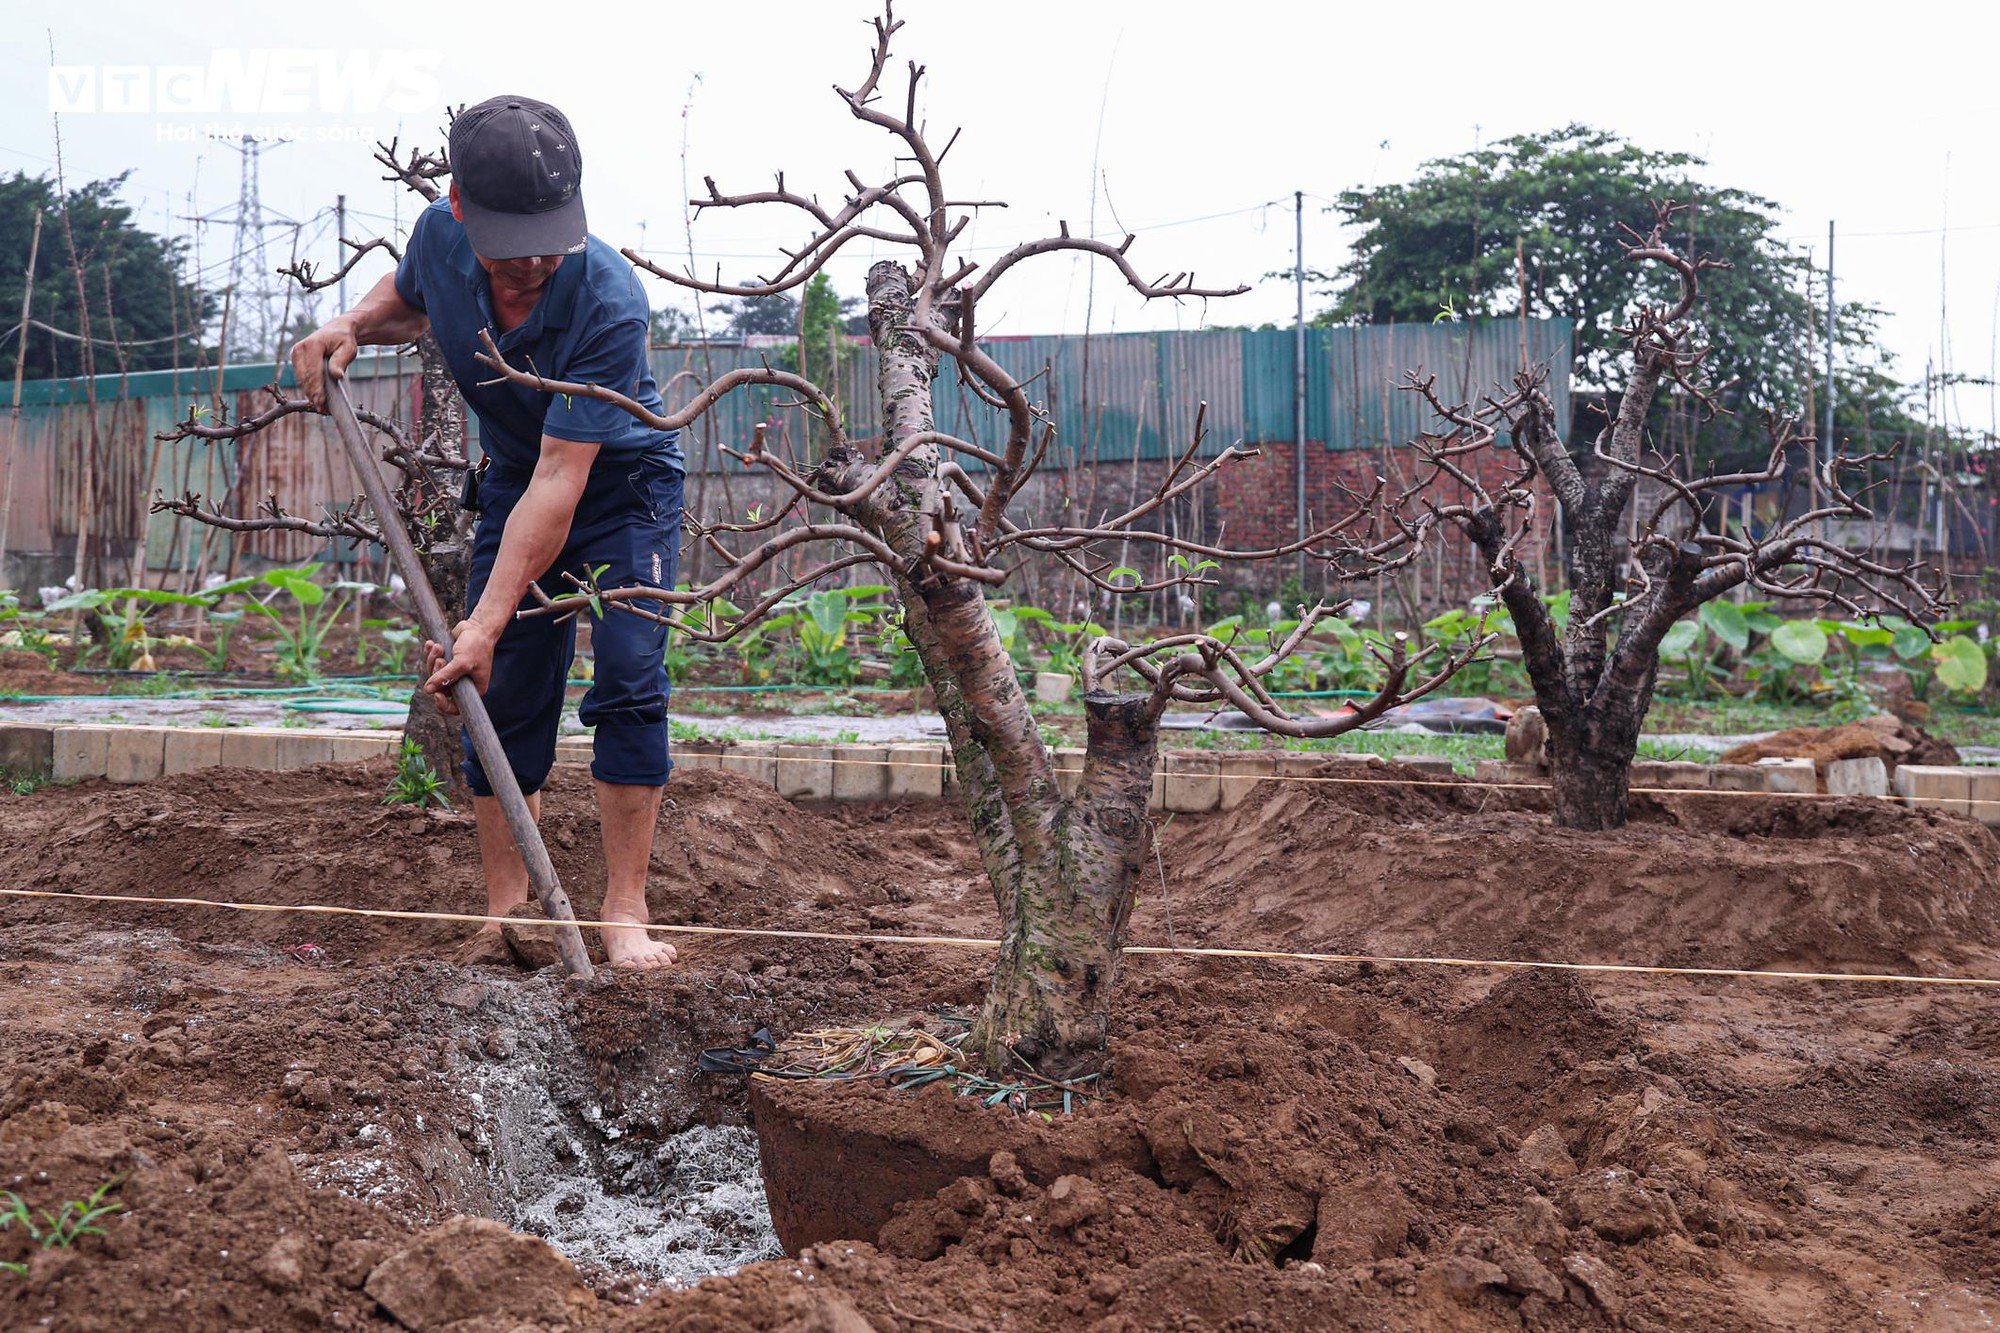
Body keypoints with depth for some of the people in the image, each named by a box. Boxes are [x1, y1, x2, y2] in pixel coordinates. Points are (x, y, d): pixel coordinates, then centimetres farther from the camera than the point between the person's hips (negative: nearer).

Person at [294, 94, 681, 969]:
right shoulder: (440, 238, -18)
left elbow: (560, 482, -38)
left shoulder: (608, 301, -36)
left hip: (624, 484, -5)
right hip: (512, 484, 5)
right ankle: (506, 913, 9)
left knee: (629, 679, -16)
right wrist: (352, 325, -13)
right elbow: (408, 299, 11)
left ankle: (624, 912, -9)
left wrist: (486, 622, -42)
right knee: (501, 695, 1)